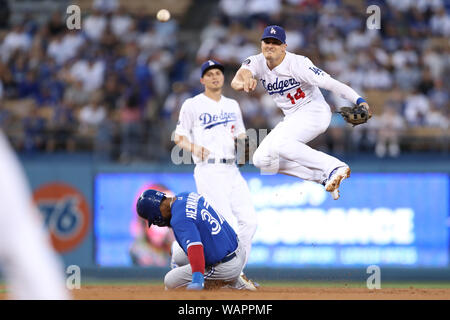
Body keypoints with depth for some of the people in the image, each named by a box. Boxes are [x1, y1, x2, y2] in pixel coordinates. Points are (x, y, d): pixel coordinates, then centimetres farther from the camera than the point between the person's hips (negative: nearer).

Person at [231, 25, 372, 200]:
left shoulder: (297, 63, -18)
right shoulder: (258, 62, -5)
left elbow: (329, 83, -25)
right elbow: (236, 81, -26)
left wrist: (359, 101, -39)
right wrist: (245, 83, -53)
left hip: (315, 111, -8)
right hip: (292, 119, 8)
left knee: (279, 143, -31)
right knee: (261, 159, -1)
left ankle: (335, 167, -32)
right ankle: (324, 177, -2)